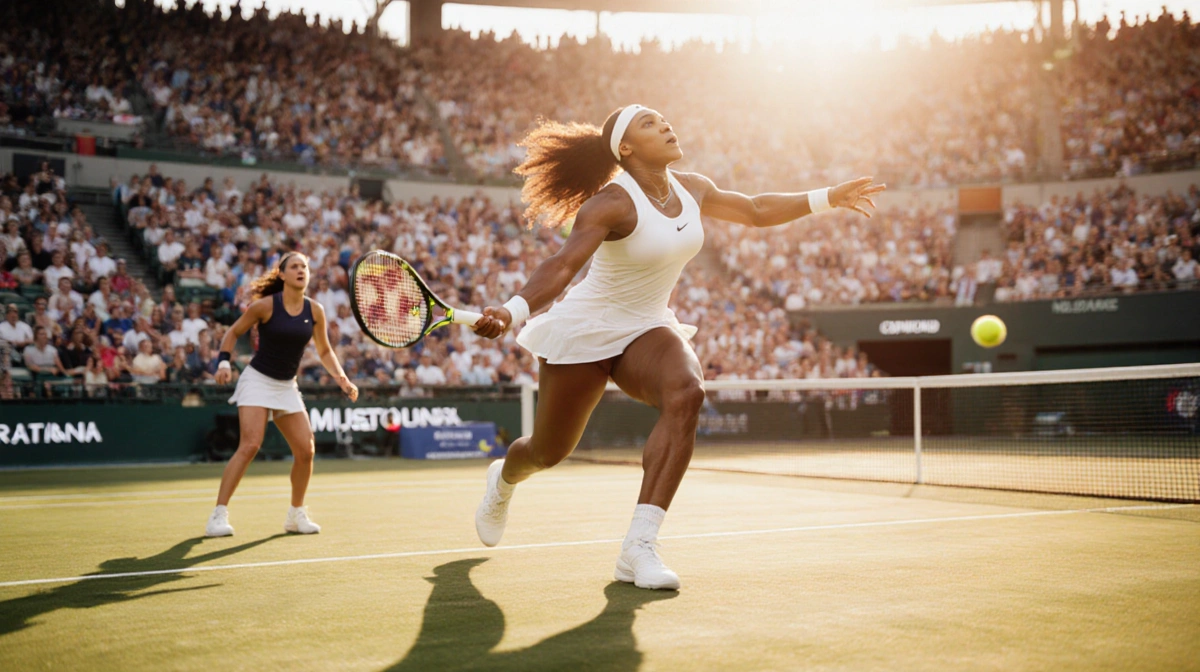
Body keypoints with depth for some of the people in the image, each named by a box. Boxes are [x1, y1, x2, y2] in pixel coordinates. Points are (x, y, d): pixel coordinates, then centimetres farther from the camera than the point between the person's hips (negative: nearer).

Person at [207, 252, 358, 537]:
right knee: (250, 445, -20)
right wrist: (224, 362, -13)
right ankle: (218, 515, -14)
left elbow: (324, 351, 12)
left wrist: (342, 379, -1)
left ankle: (296, 515, 19)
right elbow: (233, 332, 1)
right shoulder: (265, 306, -12)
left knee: (305, 451, -2)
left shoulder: (315, 311, 0)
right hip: (257, 380, -5)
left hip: (287, 387, 5)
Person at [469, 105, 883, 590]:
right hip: (584, 332, -4)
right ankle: (503, 479, 52)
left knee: (686, 393, -30)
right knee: (548, 452, 10)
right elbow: (560, 267, -35)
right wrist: (511, 312, -53)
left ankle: (639, 547, -30)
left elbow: (756, 210, 17)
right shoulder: (611, 203, -22)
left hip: (647, 331, 5)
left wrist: (829, 198, 17)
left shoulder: (692, 189, -1)